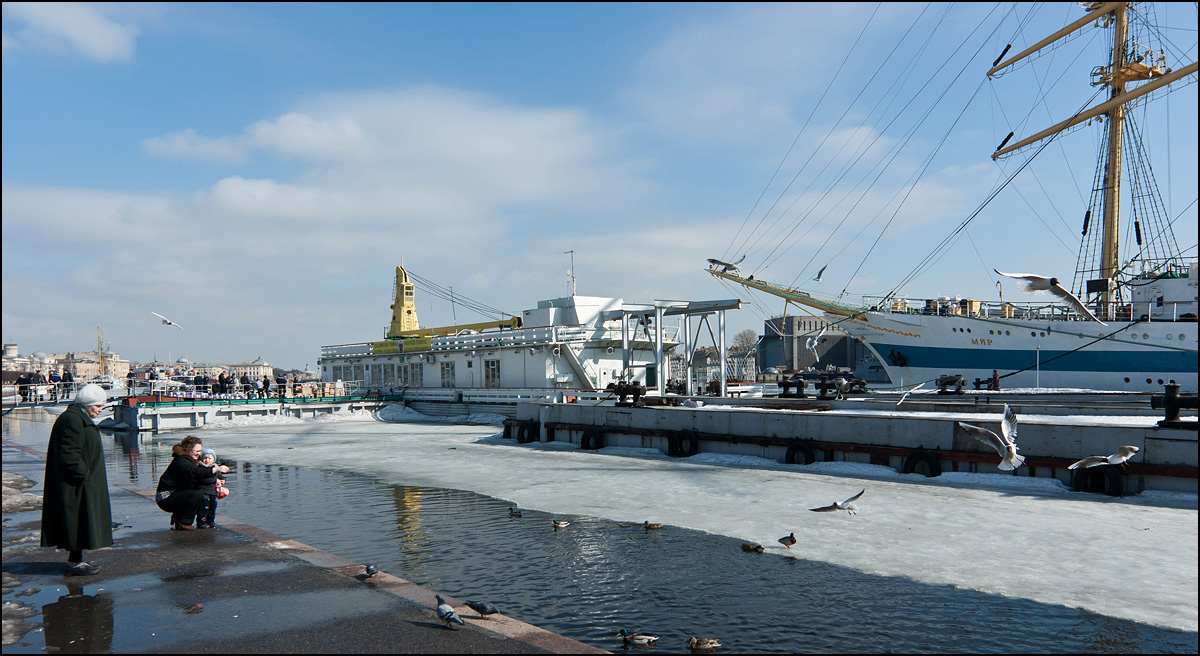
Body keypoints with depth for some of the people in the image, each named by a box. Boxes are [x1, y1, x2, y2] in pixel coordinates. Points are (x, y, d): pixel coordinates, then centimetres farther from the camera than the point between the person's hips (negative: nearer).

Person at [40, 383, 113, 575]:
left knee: (79, 522, 14)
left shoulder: (82, 419, 16)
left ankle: (76, 559, 20)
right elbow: (68, 455, -23)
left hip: (84, 480, 11)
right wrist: (84, 474, -18)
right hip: (76, 483, -11)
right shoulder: (72, 420, -17)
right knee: (78, 520, -5)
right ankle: (74, 563, 1)